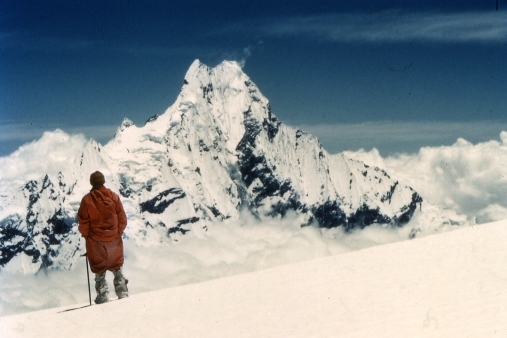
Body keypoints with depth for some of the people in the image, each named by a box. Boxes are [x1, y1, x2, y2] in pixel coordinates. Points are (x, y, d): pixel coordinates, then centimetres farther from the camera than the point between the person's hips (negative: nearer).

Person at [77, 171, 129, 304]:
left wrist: (86, 234, 9)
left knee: (99, 268, 11)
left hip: (95, 240, -2)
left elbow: (83, 221, -8)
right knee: (116, 266, 19)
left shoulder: (87, 200, -12)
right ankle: (122, 291, 17)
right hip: (114, 238, 2)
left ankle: (102, 296, 13)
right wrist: (119, 232, 13)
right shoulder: (113, 196, -6)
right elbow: (122, 217, -1)